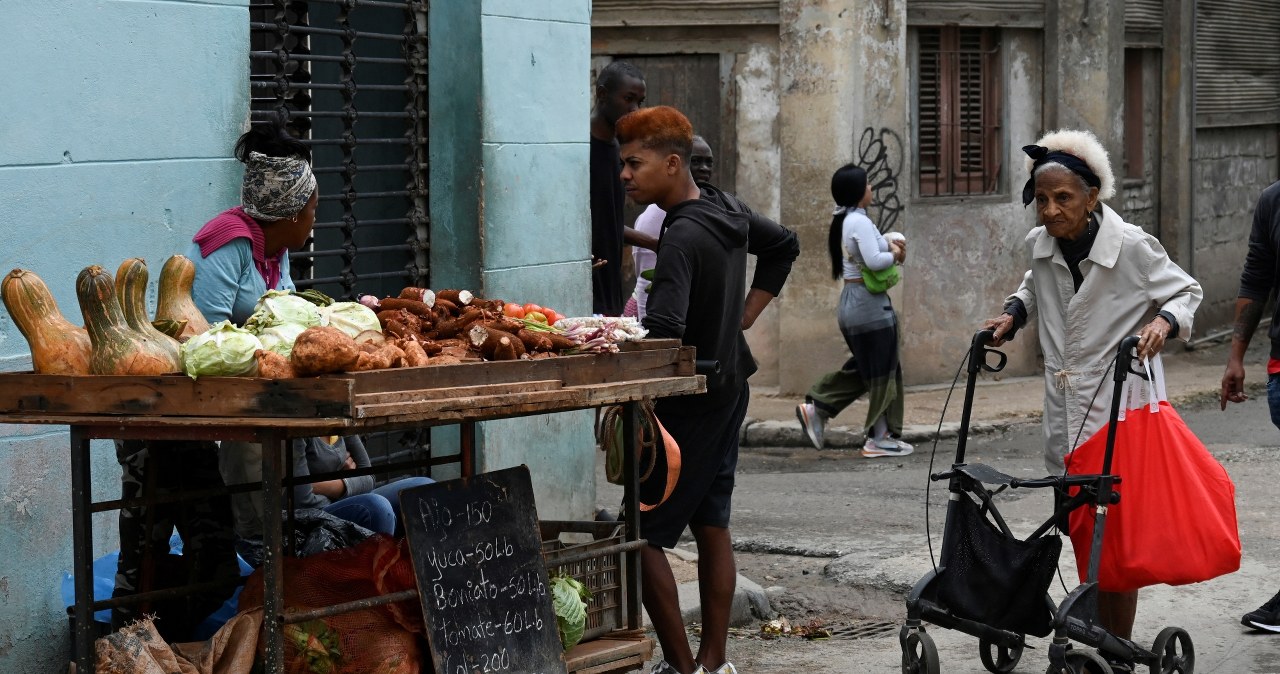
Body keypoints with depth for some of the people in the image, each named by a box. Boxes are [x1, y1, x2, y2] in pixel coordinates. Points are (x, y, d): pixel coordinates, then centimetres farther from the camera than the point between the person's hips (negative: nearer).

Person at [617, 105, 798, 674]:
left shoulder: (683, 236, -23)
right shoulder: (727, 210, 5)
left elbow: (662, 331, -33)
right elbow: (783, 246, 24)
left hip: (689, 403, -10)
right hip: (729, 387, 10)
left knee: (642, 534, -4)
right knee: (711, 524, 15)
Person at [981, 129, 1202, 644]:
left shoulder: (1131, 246, -12)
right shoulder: (1040, 245, 4)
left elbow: (1187, 292, 1)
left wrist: (1163, 322, -19)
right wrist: (1014, 314, 11)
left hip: (1119, 411, -6)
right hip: (1067, 411, 6)